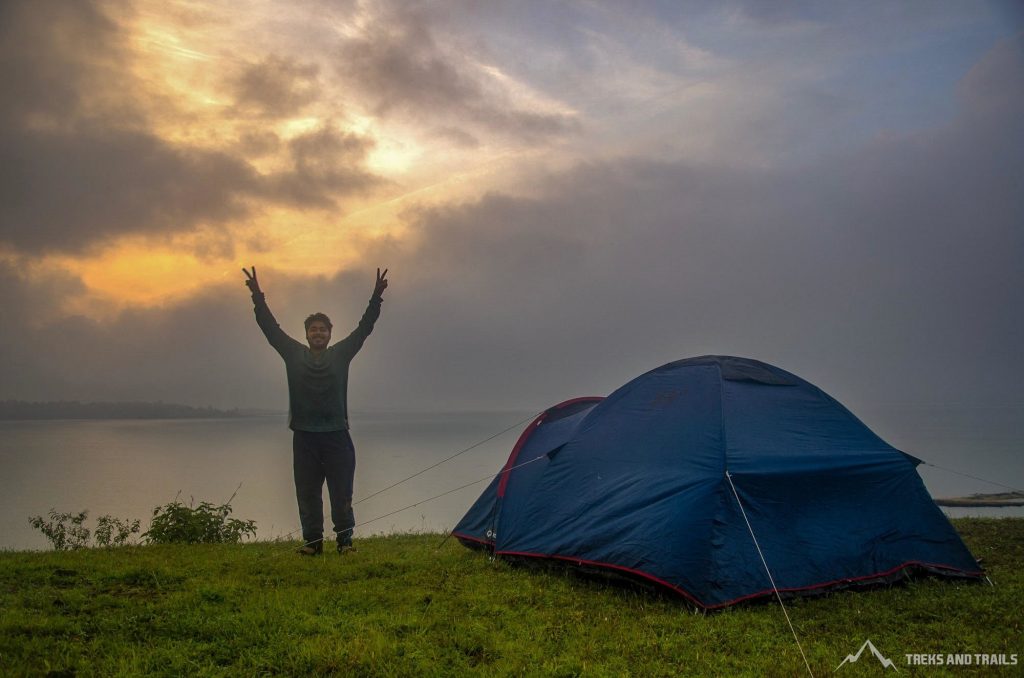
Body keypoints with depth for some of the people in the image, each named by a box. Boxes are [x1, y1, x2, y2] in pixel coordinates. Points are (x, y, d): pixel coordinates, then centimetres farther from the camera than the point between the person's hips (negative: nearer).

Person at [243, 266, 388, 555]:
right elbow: (271, 328, 4)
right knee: (307, 493, 5)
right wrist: (258, 297, -4)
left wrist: (376, 298, -6)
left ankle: (345, 540, 9)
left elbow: (364, 328, 2)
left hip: (337, 436, -1)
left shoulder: (341, 354, 6)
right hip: (304, 436, 1)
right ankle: (312, 540, 14)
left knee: (341, 493, 0)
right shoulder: (294, 354, 8)